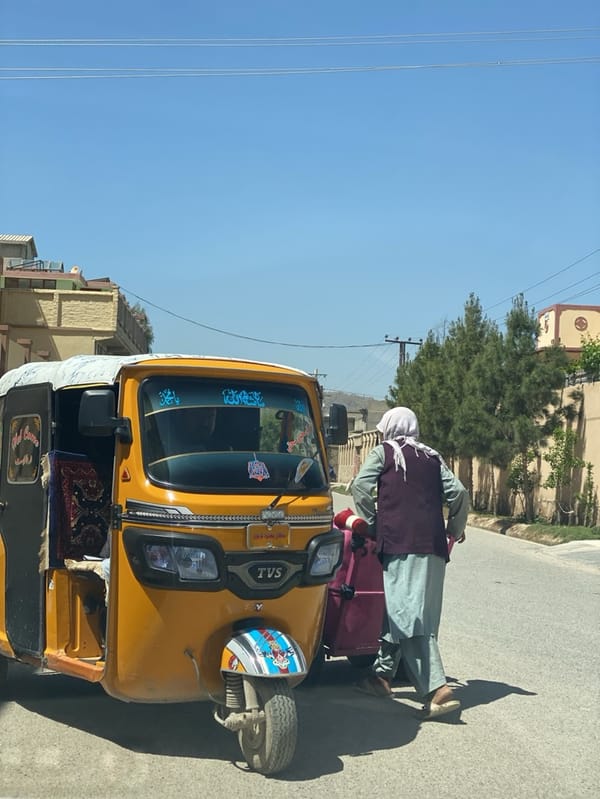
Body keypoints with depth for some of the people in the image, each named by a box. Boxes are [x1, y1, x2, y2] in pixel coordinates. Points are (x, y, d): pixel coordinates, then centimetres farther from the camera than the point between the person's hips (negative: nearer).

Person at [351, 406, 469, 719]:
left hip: (401, 542, -6)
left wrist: (373, 525, 6)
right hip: (433, 543, 6)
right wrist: (456, 528, 23)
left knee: (407, 614, -12)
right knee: (397, 609, 16)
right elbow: (458, 492, 11)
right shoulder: (432, 457, 20)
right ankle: (383, 674, 24)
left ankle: (438, 690, -24)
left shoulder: (384, 451, 8)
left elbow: (360, 486, -4)